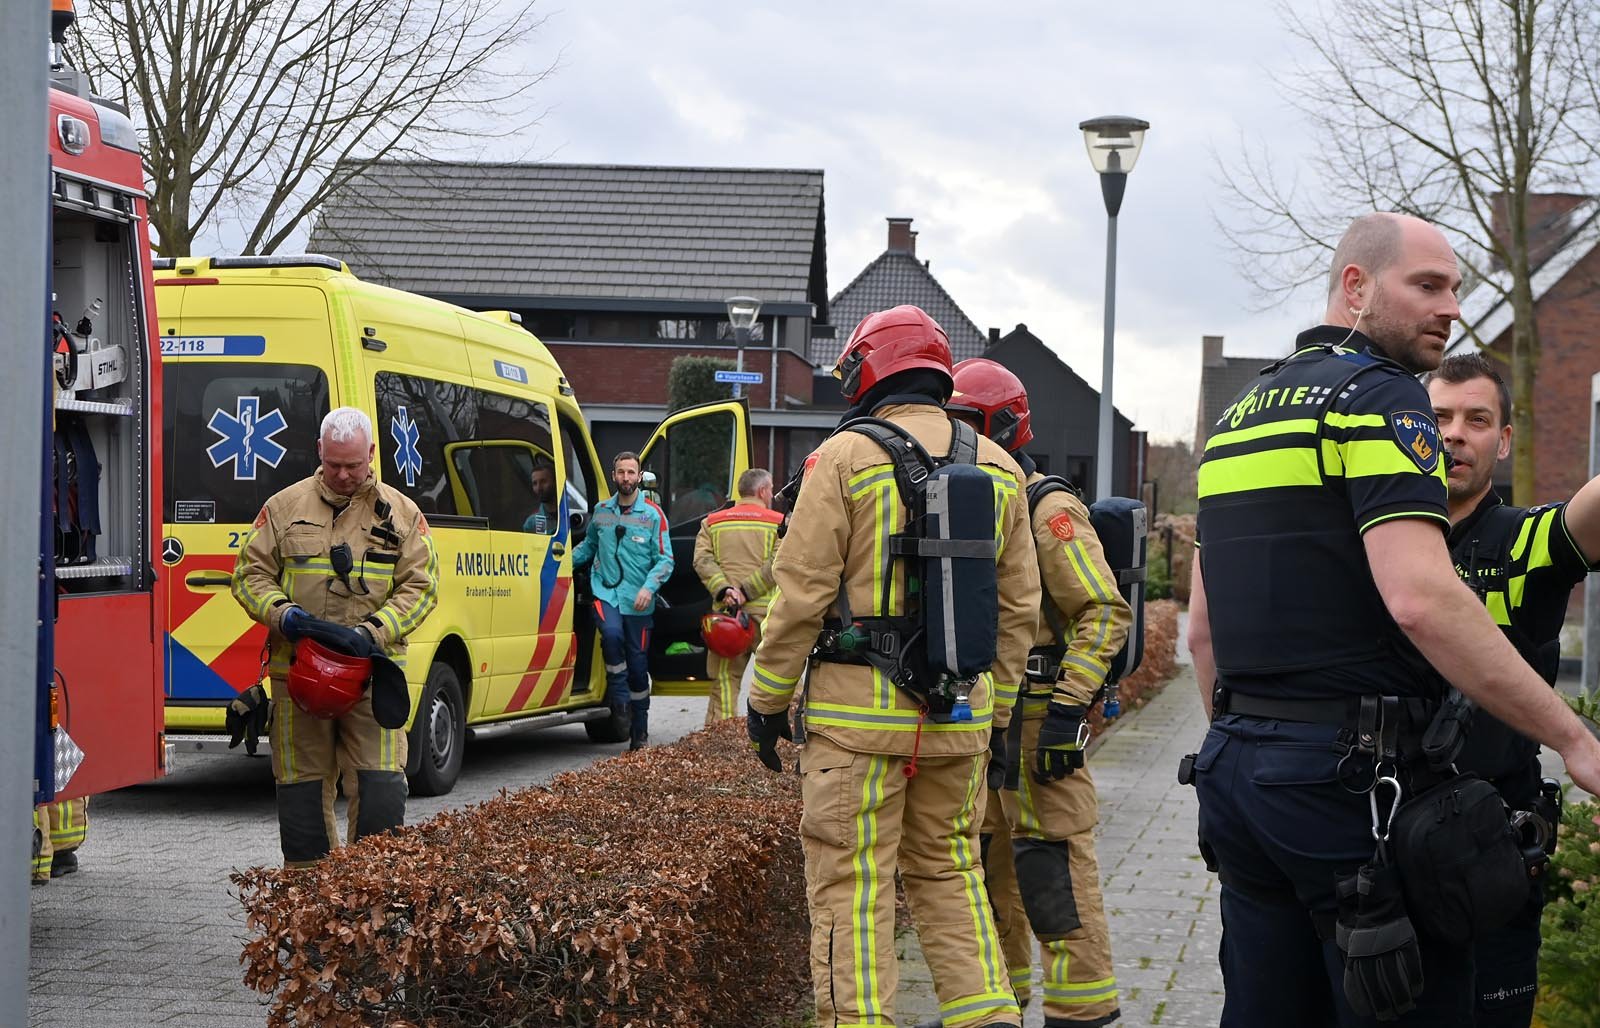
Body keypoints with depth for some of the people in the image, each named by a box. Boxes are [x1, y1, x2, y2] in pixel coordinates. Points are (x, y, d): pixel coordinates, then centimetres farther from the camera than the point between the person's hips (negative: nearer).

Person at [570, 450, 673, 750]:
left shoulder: (653, 515, 1)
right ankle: (618, 693, -10)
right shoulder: (601, 511, 10)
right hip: (605, 593, 1)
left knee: (637, 664, 3)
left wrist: (649, 587, -16)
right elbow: (588, 547, 24)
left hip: (637, 601, -1)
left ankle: (639, 732, 16)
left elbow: (665, 559, 0)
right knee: (611, 633, -32)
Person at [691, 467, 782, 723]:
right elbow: (776, 564, -10)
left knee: (724, 680, 4)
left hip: (725, 610, 3)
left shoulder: (713, 522, 14)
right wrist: (746, 592, -11)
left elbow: (702, 560, 0)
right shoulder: (778, 523, 3)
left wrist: (723, 591, -10)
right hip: (767, 612, -3)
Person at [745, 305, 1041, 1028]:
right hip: (961, 715, 5)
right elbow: (1018, 609, 12)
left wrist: (767, 701, 1)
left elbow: (801, 595, -9)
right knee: (948, 870, 17)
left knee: (851, 885, -1)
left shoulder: (844, 458, -7)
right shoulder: (998, 468, 10)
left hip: (858, 709, -5)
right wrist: (997, 711, 20)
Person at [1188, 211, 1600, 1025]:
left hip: (1237, 763, 9)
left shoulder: (1239, 415, 18)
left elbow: (1202, 630, 20)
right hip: (1354, 774, -8)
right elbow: (1421, 599, -22)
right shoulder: (1379, 396, -9)